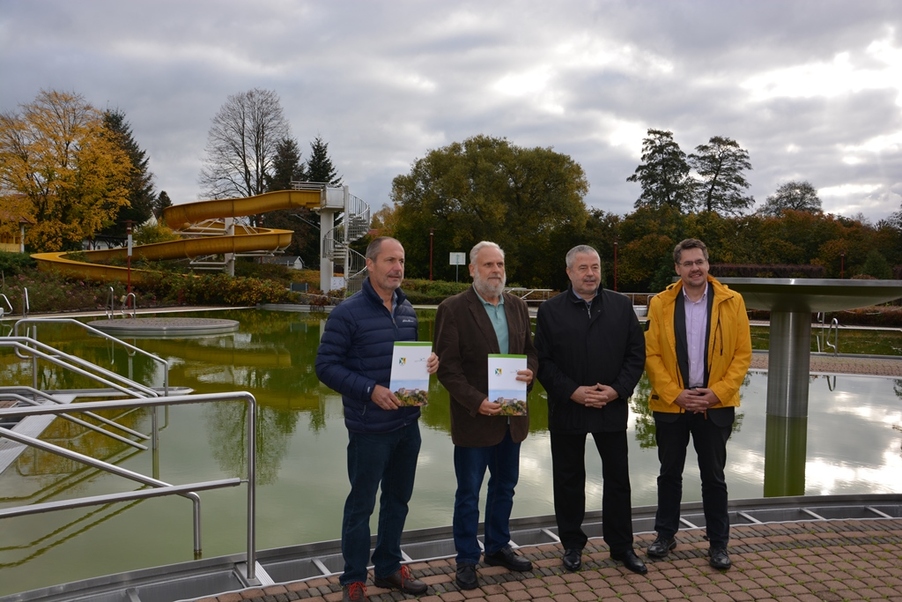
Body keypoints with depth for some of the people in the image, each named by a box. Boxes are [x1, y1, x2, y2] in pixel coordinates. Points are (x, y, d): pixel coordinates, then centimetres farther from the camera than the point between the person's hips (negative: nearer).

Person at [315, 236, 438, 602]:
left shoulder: (407, 310, 6)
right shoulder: (348, 313, -14)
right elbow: (326, 366, -14)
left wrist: (428, 362, -6)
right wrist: (370, 390, -24)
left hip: (408, 424, 7)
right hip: (370, 427, -6)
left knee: (398, 499, 18)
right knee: (361, 504, 7)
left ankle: (389, 568, 36)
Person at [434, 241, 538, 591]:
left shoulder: (518, 306, 7)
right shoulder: (453, 309, -11)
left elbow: (531, 350, 14)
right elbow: (447, 365, -13)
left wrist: (530, 370, -9)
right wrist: (476, 402, -21)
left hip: (511, 416, 6)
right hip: (474, 416, -6)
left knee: (504, 486, 19)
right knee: (468, 494, 8)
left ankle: (498, 547, 37)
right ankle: (467, 560, 23)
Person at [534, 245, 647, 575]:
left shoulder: (621, 306, 4)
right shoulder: (550, 310, -1)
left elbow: (636, 353, 3)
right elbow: (542, 361, -4)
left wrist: (617, 390, -10)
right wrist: (572, 392, -14)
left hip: (612, 408, 1)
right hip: (566, 409, -1)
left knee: (618, 479, 9)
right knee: (568, 480, 10)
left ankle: (622, 545, 24)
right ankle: (572, 544, 26)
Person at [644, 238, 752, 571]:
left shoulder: (731, 302, -1)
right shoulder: (660, 304, 0)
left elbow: (742, 353, -1)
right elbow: (651, 354, -2)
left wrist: (717, 392, -10)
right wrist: (675, 394, -10)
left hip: (715, 406, -1)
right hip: (670, 405, 1)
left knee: (714, 477, 9)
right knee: (669, 473, 12)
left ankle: (718, 543, 23)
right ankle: (665, 535, 27)